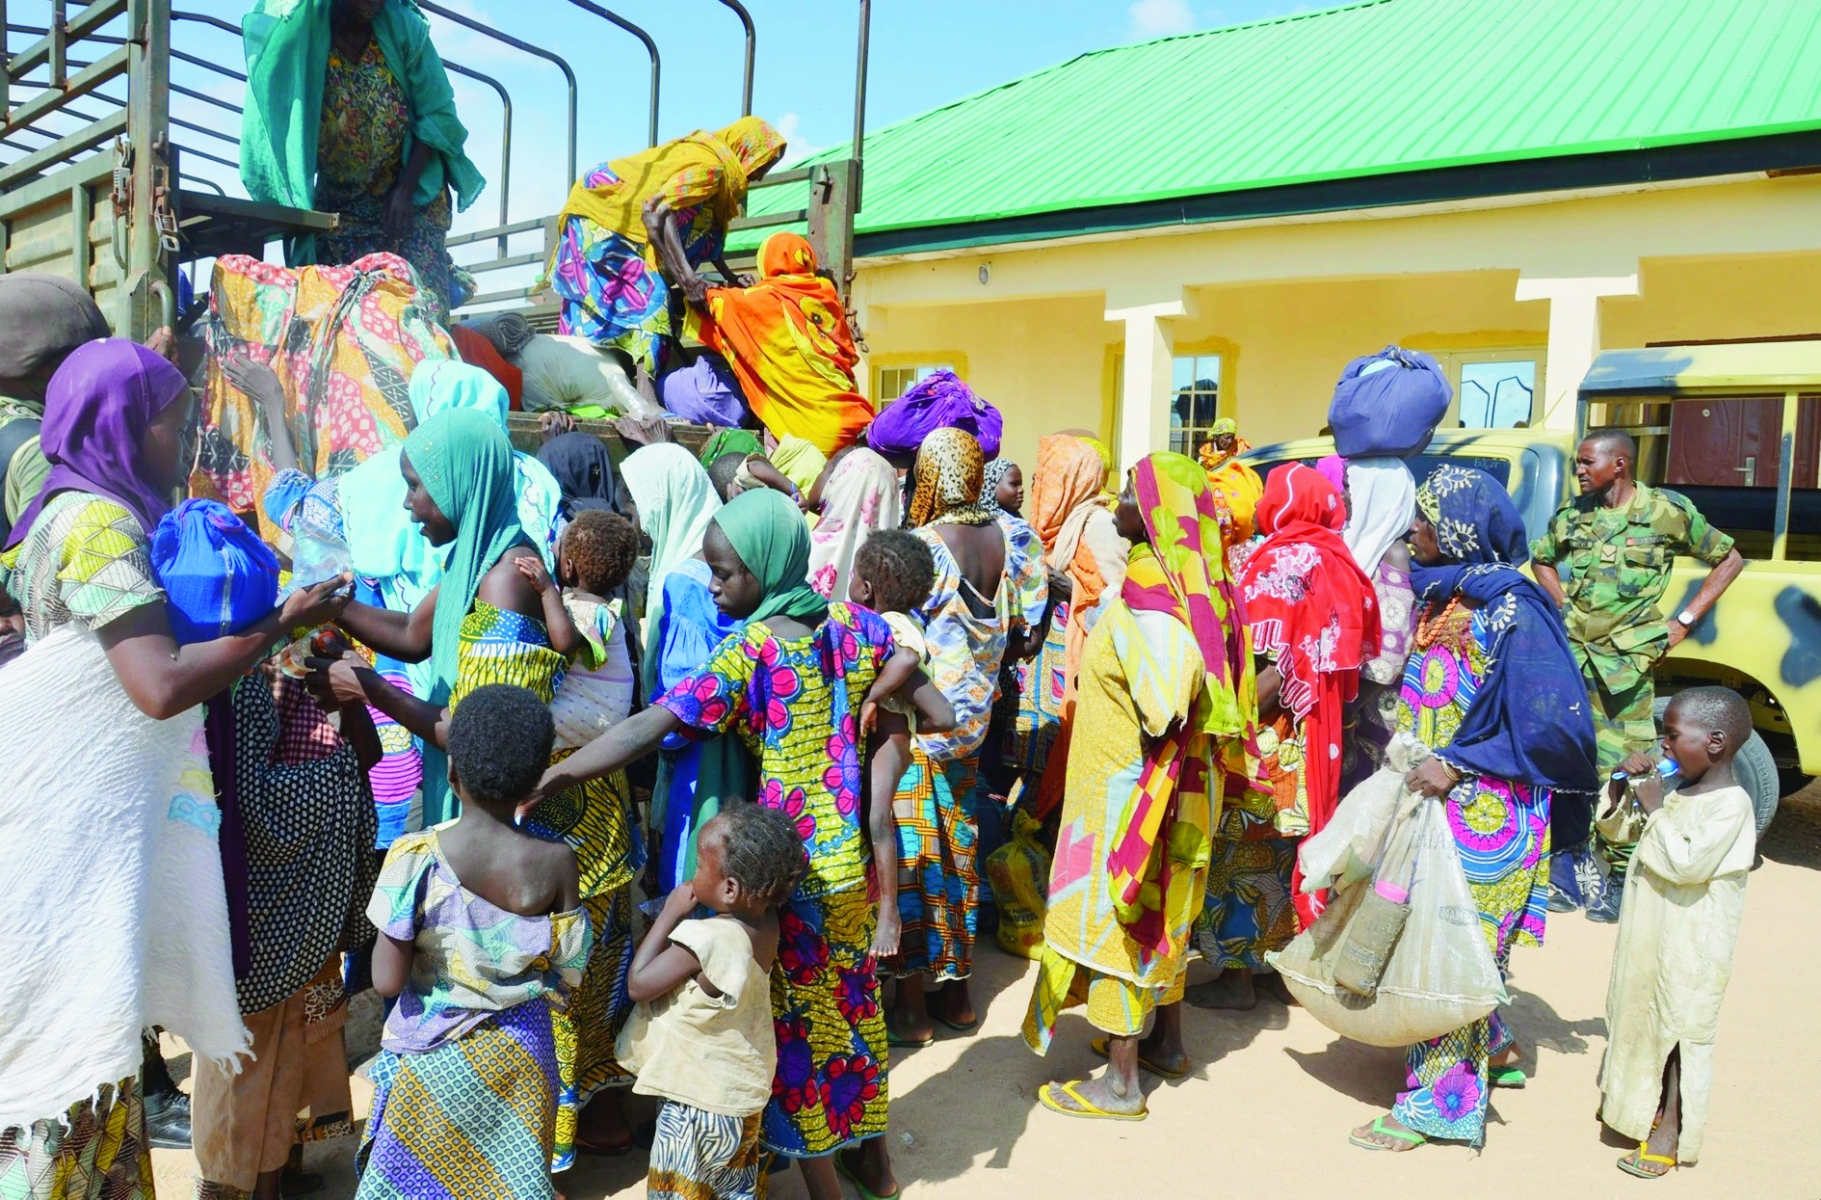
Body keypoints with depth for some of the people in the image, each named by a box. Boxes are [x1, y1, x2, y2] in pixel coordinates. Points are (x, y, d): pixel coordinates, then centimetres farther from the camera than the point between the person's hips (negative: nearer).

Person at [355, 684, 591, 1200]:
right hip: (519, 1058, 1)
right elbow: (567, 987, -8)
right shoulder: (556, 862, -15)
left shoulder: (416, 856, -19)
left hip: (432, 1056, 0)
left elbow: (387, 980, -15)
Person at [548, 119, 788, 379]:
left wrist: (730, 277, 14)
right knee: (646, 297, -17)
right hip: (603, 212, -10)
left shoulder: (704, 152, 11)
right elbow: (660, 212, -31)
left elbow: (704, 236, 16)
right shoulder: (710, 164, -18)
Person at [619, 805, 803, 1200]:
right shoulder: (765, 923, -8)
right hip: (742, 1093, 8)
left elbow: (638, 984, -22)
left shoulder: (706, 939, -31)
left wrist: (669, 914, -19)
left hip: (698, 1101, -8)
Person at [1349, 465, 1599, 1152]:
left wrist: (1458, 762, -21)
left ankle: (1438, 1101, 14)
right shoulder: (1442, 596, 6)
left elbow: (1554, 726, -21)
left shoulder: (1513, 616, -19)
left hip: (1482, 820, -8)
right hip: (1431, 808, 8)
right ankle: (1492, 1052, 37)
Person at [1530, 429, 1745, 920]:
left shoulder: (1667, 512, -3)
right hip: (1571, 653, 4)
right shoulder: (1573, 514, 7)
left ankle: (1621, 877, 11)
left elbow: (1730, 559, 6)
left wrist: (1683, 622, 0)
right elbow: (1542, 558, 25)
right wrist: (1564, 606, 10)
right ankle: (1572, 860, 21)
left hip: (1626, 663, -3)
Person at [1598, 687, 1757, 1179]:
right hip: (1648, 935, 8)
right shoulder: (1677, 791, 7)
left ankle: (1669, 1129, 11)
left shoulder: (1730, 804, -18)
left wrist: (1655, 810, -21)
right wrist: (1623, 786, 1)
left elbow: (1686, 863, -28)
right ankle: (1644, 1102, 35)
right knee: (1641, 1013, 18)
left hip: (1690, 946, -8)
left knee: (1679, 1026, 1)